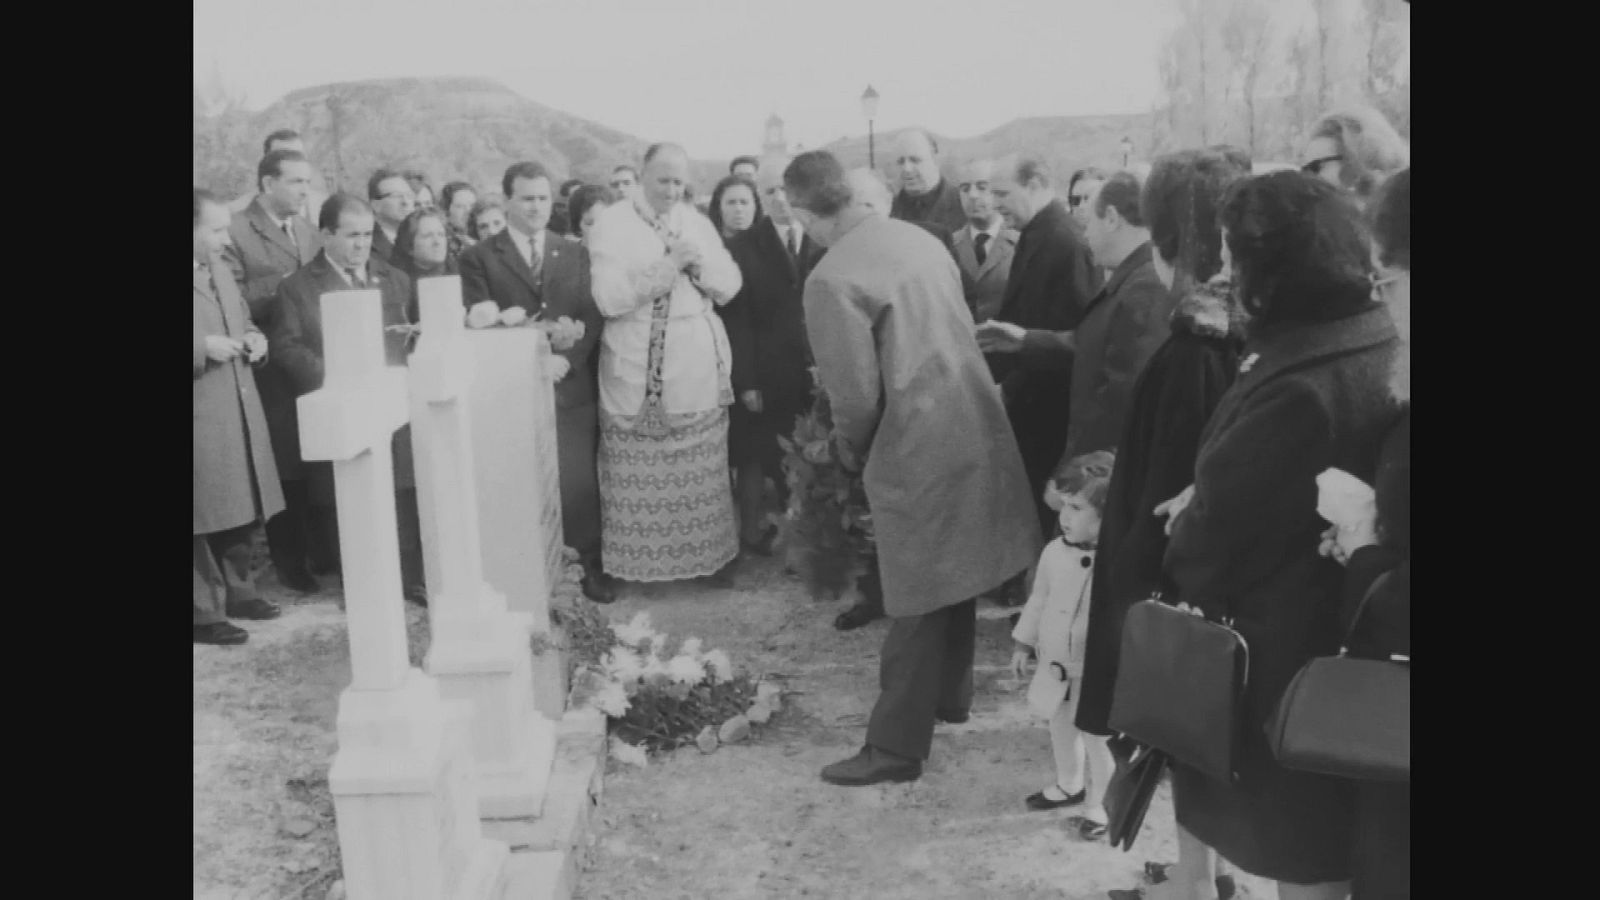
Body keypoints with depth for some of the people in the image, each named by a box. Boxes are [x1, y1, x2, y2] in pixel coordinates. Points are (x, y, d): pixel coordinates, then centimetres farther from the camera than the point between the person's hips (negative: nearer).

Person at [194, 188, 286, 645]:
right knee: (207, 515, -3)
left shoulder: (220, 271, 15)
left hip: (238, 411, 8)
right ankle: (204, 611, 6)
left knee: (241, 510, 15)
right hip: (201, 419, -8)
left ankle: (237, 589, 29)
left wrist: (254, 339, 6)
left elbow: (243, 322, 26)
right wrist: (202, 348, -23)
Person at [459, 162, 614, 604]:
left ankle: (592, 564, 15)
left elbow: (591, 315, 6)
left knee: (580, 480, 1)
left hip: (570, 385, 2)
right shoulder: (480, 257, 4)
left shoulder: (575, 253, 13)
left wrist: (567, 359, -10)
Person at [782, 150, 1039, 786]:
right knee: (953, 576, 23)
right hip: (974, 424, 8)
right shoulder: (915, 236, 6)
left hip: (919, 450, -8)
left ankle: (896, 746, 14)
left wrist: (851, 448, 6)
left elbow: (857, 394, -16)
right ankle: (949, 697, 42)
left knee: (920, 603, 1)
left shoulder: (831, 280, -17)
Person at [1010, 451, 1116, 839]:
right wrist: (1023, 643, 13)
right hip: (1056, 662, 6)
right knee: (1060, 725, 23)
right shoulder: (1054, 552, -4)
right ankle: (1069, 784, 47)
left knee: (1097, 736, 6)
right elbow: (1039, 599, 8)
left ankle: (1097, 804, 26)